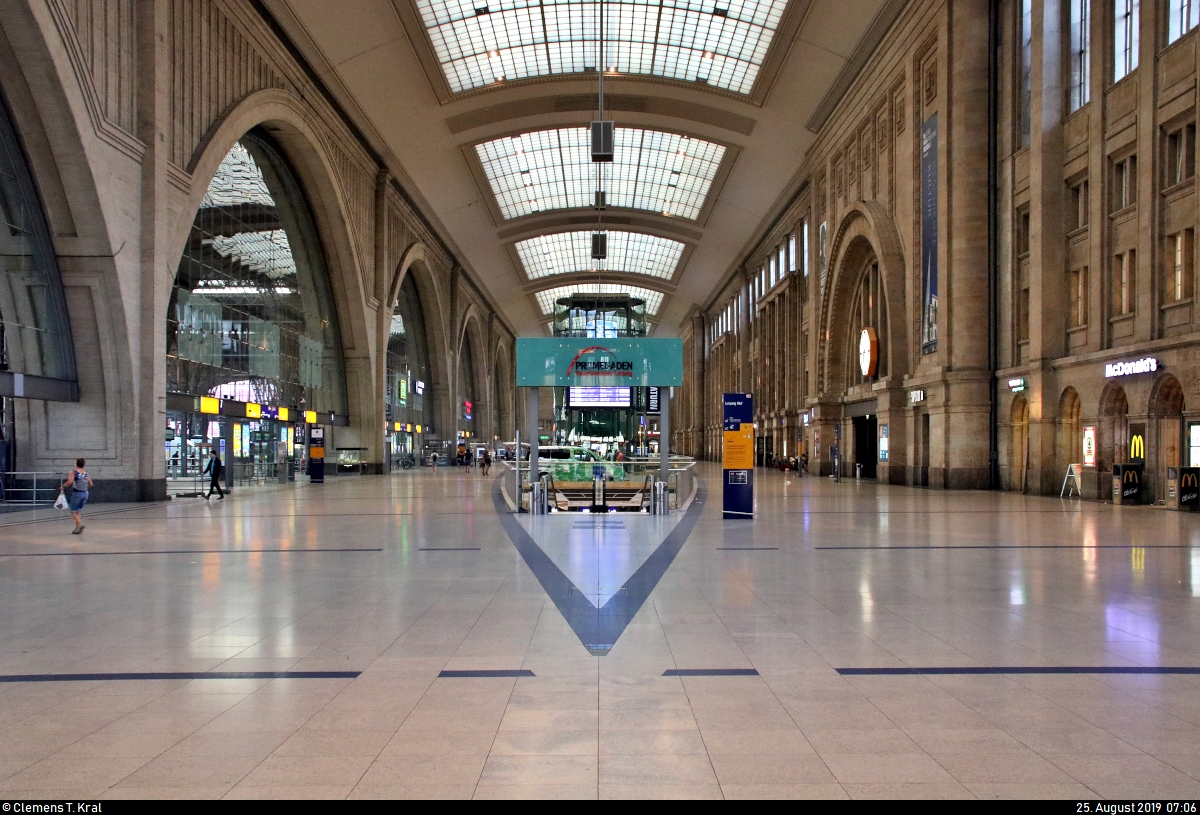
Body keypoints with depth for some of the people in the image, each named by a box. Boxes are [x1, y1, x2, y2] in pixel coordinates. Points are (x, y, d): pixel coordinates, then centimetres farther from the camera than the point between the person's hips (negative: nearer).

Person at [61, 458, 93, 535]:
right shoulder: (86, 473, 6)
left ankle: (80, 524, -21)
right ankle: (77, 528, 15)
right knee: (77, 512, 17)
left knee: (73, 512, 2)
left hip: (76, 493, -5)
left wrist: (63, 486, -3)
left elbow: (69, 482, -20)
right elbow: (90, 484, 7)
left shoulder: (74, 472, -9)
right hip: (85, 493, 5)